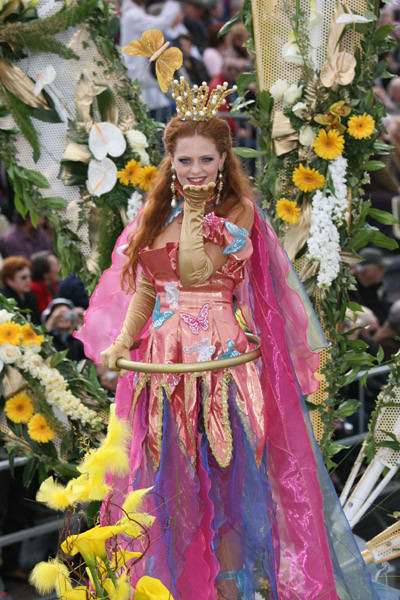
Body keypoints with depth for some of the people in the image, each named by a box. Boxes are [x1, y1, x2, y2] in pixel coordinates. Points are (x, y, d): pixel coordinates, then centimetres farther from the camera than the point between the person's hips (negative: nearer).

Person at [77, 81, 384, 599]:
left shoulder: (237, 211, -4)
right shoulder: (154, 215, 11)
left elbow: (197, 272, -16)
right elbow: (144, 291, 12)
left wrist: (195, 210, -10)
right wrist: (120, 344, 0)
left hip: (223, 360, -4)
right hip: (164, 359, 5)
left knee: (224, 476, -2)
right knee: (171, 484, 7)